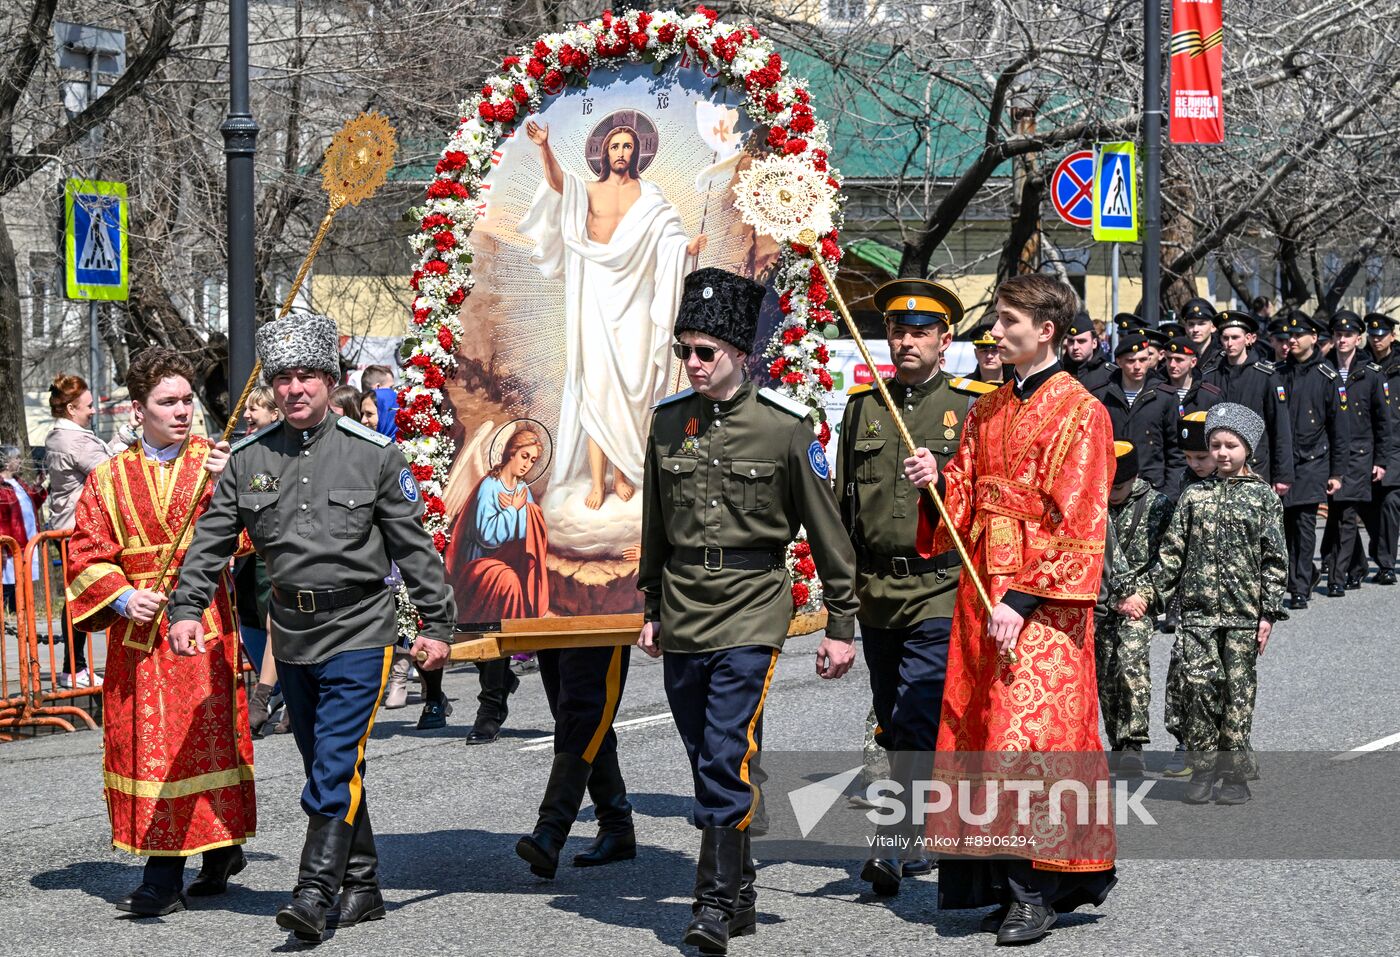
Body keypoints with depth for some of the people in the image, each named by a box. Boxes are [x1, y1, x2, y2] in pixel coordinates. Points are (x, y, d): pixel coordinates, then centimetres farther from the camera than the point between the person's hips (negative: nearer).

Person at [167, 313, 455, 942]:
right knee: (328, 766, 12)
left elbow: (414, 546, 0)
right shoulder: (249, 459, 5)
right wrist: (186, 608, -4)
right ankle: (362, 887, 23)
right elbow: (212, 539, 8)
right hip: (292, 635, 5)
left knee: (335, 766, -13)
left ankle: (315, 893, -13)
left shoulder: (374, 454, -3)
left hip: (358, 630, -4)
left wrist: (437, 625, -1)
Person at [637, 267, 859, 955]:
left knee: (727, 758, -13)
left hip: (751, 613, -5)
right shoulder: (668, 421, 6)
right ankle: (740, 895, 23)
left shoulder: (786, 426, -7)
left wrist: (840, 626, -1)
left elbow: (827, 532, -1)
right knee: (708, 762, 11)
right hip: (682, 615, 5)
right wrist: (652, 609, 20)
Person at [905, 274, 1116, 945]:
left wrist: (1022, 600, -18)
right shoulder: (987, 412, 16)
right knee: (978, 732, 5)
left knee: (1029, 736, -11)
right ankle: (998, 881, 12)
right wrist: (937, 483, -6)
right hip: (981, 588, 7)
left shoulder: (1080, 413, -6)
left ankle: (1034, 893, -5)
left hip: (1044, 601, -7)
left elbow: (1077, 525, -12)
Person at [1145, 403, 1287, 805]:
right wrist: (1154, 592, 2)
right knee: (1198, 686, -6)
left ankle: (1235, 775, 9)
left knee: (1238, 691, 2)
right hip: (1198, 610, 1)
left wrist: (1269, 613, -4)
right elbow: (1173, 549, 10)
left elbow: (1275, 560, 2)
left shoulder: (1264, 496, 4)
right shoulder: (1194, 494, 9)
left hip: (1244, 612, -1)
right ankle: (1202, 770, 5)